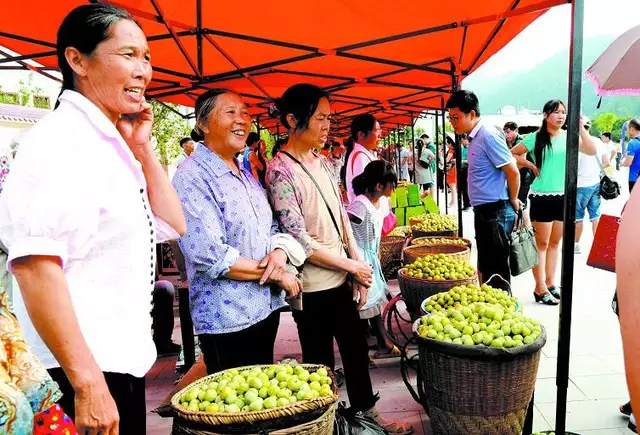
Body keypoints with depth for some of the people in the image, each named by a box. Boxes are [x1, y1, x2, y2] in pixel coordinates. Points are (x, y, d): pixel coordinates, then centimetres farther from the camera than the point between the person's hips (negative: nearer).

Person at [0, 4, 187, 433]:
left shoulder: (110, 144, 9)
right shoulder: (60, 139, -17)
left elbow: (173, 226, 11)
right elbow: (35, 264, -26)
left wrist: (142, 148, 2)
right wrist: (87, 383, -26)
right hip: (80, 373, -9)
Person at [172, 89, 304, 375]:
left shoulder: (246, 175, 11)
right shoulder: (192, 177, -15)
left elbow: (274, 227, 14)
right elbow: (209, 256, -23)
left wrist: (280, 252, -10)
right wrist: (275, 275, -15)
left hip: (267, 308, 8)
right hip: (227, 319, -8)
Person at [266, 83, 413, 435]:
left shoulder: (322, 162, 7)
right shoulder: (281, 171, -17)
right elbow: (299, 241, -20)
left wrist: (359, 269, 5)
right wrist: (353, 266, -12)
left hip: (342, 278, 8)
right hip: (314, 287, -8)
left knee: (356, 350, 19)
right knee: (321, 364, 8)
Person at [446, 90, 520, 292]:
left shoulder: (488, 135, -16)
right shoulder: (475, 137, 12)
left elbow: (513, 172, -18)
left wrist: (513, 201, -6)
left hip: (495, 212, -10)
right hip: (483, 211, 10)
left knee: (496, 268, -1)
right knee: (485, 265, 18)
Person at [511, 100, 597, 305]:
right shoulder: (535, 138, -5)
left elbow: (591, 151, -9)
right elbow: (512, 154, 1)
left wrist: (581, 127, -13)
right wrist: (530, 165, -8)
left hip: (564, 196, 5)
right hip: (542, 197, -4)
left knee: (555, 243, 13)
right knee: (541, 243, 1)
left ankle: (550, 283, 24)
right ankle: (540, 288, 7)